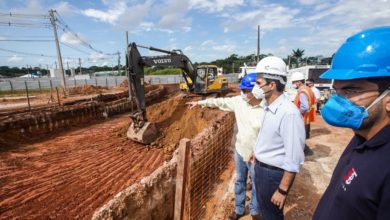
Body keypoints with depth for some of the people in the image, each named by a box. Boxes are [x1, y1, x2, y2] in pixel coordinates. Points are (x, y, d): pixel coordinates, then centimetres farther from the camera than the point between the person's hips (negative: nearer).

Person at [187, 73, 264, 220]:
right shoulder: (239, 101, -7)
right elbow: (220, 102, 4)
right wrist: (200, 102, 8)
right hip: (240, 151, 6)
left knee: (257, 185, 19)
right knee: (240, 181, 23)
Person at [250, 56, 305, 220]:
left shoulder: (289, 113, -29)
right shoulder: (269, 107, -1)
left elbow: (294, 159, -26)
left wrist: (282, 190, -20)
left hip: (274, 173, -8)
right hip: (260, 168, 8)